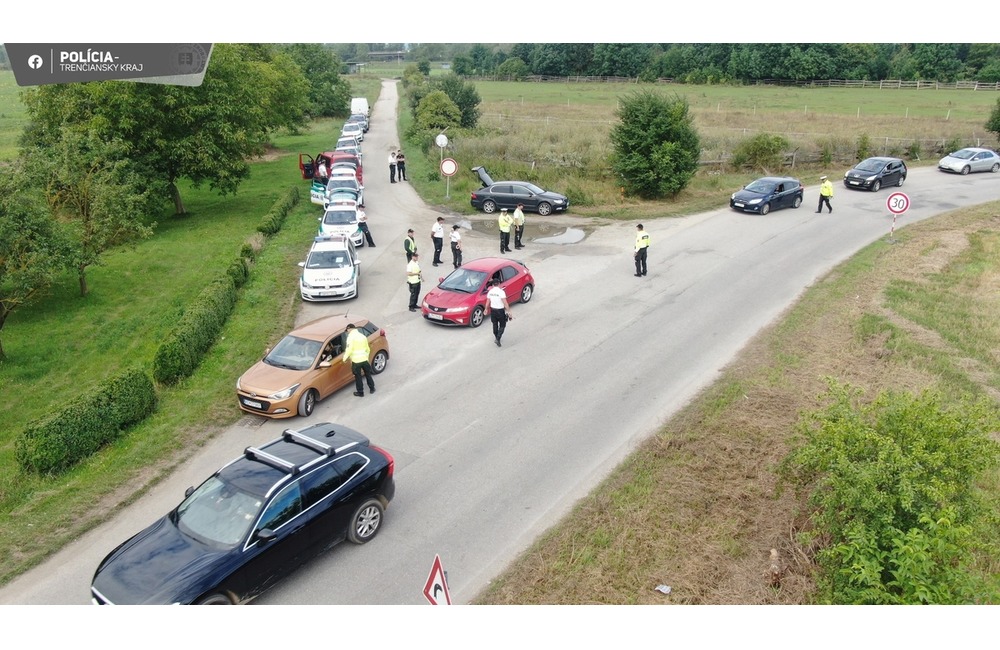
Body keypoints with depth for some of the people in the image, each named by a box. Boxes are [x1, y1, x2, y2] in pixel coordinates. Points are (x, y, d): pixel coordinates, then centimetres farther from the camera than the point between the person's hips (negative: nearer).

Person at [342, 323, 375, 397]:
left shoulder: (351, 337, -11)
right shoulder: (363, 336, 10)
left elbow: (349, 350, -19)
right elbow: (368, 349, 17)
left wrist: (345, 358, -7)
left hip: (356, 361, -6)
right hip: (364, 359, 6)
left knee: (358, 377, 8)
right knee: (368, 375, 20)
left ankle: (360, 392, 17)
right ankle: (372, 389, 30)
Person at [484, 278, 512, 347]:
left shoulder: (490, 292, -3)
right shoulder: (501, 292, -19)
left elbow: (488, 302, 7)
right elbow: (505, 303, -21)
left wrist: (486, 309, 23)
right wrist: (509, 312, -16)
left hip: (493, 310, 5)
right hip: (500, 311, -5)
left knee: (495, 325, 20)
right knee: (502, 325, 8)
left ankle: (496, 337, 35)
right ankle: (498, 339, -5)